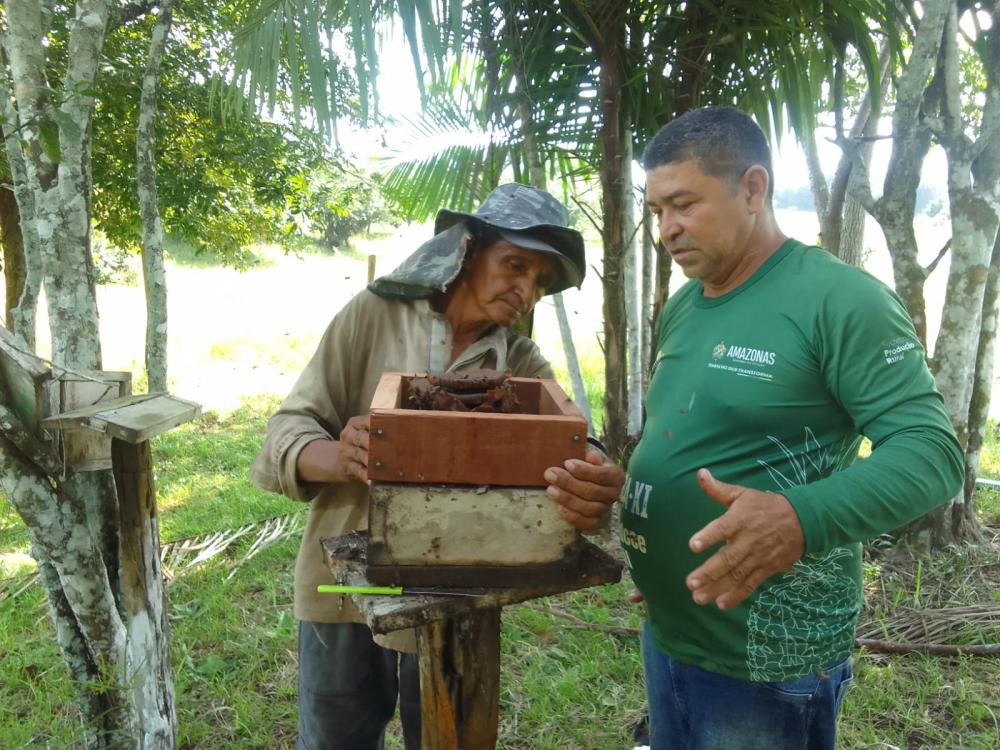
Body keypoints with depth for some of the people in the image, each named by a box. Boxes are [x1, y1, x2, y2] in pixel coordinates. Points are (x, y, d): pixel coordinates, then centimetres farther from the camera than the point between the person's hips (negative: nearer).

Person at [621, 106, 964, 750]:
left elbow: (934, 451, -21)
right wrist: (608, 479, 3)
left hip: (767, 660, -7)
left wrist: (802, 520, -37)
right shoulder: (679, 309, 8)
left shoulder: (841, 299, -16)